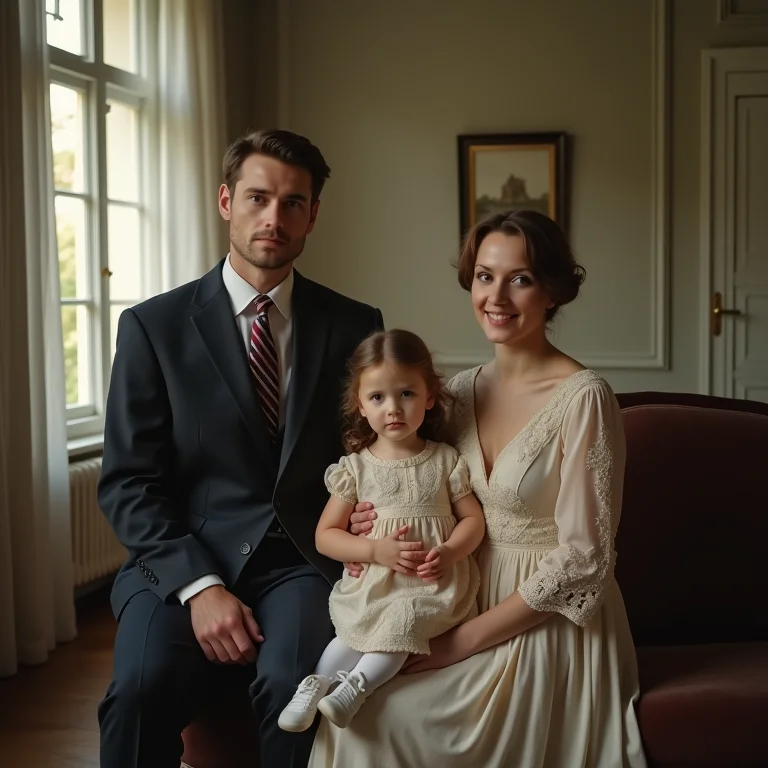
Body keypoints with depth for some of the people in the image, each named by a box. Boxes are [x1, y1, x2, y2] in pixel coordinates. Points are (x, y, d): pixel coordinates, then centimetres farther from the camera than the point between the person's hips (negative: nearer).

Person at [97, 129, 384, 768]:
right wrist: (198, 585, -14)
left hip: (304, 559, 1)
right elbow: (128, 484, -1)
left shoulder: (355, 326, 7)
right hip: (184, 558, 0)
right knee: (140, 690, -29)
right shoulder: (153, 326, 3)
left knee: (293, 681, -31)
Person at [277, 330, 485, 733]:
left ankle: (356, 686, -24)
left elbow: (473, 519, 5)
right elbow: (325, 536, 2)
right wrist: (376, 550, -13)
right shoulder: (355, 467, 2)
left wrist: (449, 552, -16)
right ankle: (316, 684, -13)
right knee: (355, 630, -24)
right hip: (371, 584, 1)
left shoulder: (445, 460, 3)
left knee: (400, 621, -28)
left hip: (432, 582, -1)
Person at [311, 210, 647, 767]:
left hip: (548, 624, -5)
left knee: (378, 716, -20)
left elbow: (583, 558, -16)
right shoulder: (464, 390, 4)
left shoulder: (584, 397, -16)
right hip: (467, 599, 6)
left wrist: (468, 638, -15)